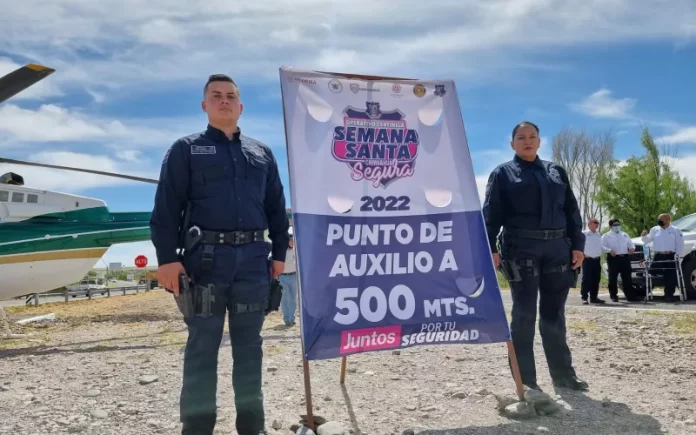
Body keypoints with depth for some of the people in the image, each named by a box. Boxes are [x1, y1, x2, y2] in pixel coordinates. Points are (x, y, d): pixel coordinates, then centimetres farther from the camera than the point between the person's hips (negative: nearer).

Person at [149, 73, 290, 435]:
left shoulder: (261, 153, 17)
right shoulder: (186, 150, 7)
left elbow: (276, 207, 17)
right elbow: (167, 207, -1)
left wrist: (279, 253, 8)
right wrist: (167, 258, -11)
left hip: (254, 259, 3)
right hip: (206, 257, -3)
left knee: (249, 344, 9)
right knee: (202, 345, 2)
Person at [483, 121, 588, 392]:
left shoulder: (556, 171, 18)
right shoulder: (503, 173, 6)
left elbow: (572, 210, 14)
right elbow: (491, 214, -2)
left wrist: (577, 245, 5)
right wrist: (490, 248, -14)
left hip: (557, 248, 4)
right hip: (521, 249, -4)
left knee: (554, 313, 10)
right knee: (524, 313, -3)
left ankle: (563, 374, 20)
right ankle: (525, 379, 2)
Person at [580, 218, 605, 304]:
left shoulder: (599, 235, 17)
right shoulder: (584, 234, -5)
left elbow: (601, 246, 23)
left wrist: (599, 255, 14)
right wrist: (583, 254, -12)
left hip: (597, 259, 7)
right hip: (588, 259, -7)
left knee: (596, 279, 8)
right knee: (586, 279, -8)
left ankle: (594, 297, 15)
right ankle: (584, 297, -5)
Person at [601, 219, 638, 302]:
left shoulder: (625, 234, 21)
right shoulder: (606, 235, 7)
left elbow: (630, 244, 23)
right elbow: (602, 246, -3)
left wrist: (632, 248, -1)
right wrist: (610, 250, -22)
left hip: (625, 257, 4)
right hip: (613, 258, -4)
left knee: (627, 278, 3)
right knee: (613, 278, -3)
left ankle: (630, 296, 6)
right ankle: (613, 296, 4)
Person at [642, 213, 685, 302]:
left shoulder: (676, 230, 5)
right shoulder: (654, 229, 12)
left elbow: (680, 244, 1)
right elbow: (647, 240, 12)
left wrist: (677, 255, -8)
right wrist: (644, 236, -11)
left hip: (670, 256, -2)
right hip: (657, 256, 2)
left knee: (670, 276, -2)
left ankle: (669, 295, 5)